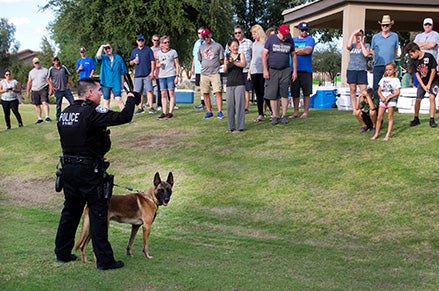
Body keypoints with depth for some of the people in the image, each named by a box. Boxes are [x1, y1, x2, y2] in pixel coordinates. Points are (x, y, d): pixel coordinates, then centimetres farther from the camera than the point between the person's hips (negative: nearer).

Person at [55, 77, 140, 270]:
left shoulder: (65, 113, 8)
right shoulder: (92, 113, -17)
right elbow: (124, 117, -23)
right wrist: (131, 99, -4)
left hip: (68, 168, 8)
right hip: (89, 171, -8)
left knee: (70, 211, 19)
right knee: (98, 214, 1)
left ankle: (62, 253, 29)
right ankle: (104, 260, 5)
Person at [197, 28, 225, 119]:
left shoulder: (218, 46, 5)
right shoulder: (201, 47, 15)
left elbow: (222, 61, 7)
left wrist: (214, 65, 6)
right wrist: (207, 66, 14)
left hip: (215, 73, -4)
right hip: (204, 73, 4)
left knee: (217, 92, -11)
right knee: (205, 93, 4)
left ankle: (220, 112, -10)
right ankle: (209, 112, 13)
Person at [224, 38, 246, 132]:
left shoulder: (241, 55, 5)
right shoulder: (227, 57, 13)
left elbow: (244, 64, -13)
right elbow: (225, 71, 3)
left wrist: (234, 62, -28)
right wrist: (226, 65, -19)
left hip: (240, 83, -3)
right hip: (229, 83, 3)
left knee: (239, 105, -6)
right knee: (230, 105, 4)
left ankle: (239, 127, -4)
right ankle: (231, 127, 12)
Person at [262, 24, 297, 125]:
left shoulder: (290, 41, 6)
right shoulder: (271, 39, -1)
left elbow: (293, 56, 12)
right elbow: (264, 54, -1)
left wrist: (295, 71, 6)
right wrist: (265, 70, -7)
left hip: (285, 71, 2)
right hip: (272, 71, -1)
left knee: (284, 94, -1)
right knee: (273, 95, -2)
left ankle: (284, 115, 6)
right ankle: (275, 116, 5)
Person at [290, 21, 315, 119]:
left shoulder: (310, 39, 6)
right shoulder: (293, 40, 17)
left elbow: (308, 50, -10)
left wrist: (296, 50, -1)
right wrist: (302, 50, -3)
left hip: (306, 69, -3)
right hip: (294, 69, 3)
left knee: (306, 92, -1)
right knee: (294, 92, 4)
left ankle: (305, 112, 5)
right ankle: (296, 112, 12)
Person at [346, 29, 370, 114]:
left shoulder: (366, 45, 10)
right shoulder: (352, 45, 15)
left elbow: (366, 54, -9)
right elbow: (348, 46, -10)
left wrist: (361, 42, -2)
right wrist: (353, 34, -6)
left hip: (362, 70, -2)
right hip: (351, 69, 2)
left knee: (364, 91, -11)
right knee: (352, 90, -1)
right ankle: (354, 109, 1)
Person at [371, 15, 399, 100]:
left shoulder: (394, 36, 8)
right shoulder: (375, 37, 9)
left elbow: (396, 50, 16)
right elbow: (372, 50, 18)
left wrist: (392, 60, 14)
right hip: (378, 65, 1)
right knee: (376, 87, 0)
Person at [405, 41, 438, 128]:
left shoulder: (429, 56, -20)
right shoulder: (414, 61, -6)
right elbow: (417, 74, -4)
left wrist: (429, 85, -14)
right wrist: (423, 86, -12)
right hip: (422, 82, 4)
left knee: (432, 97, -19)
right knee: (417, 99, 0)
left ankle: (432, 120, -14)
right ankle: (416, 119, 17)